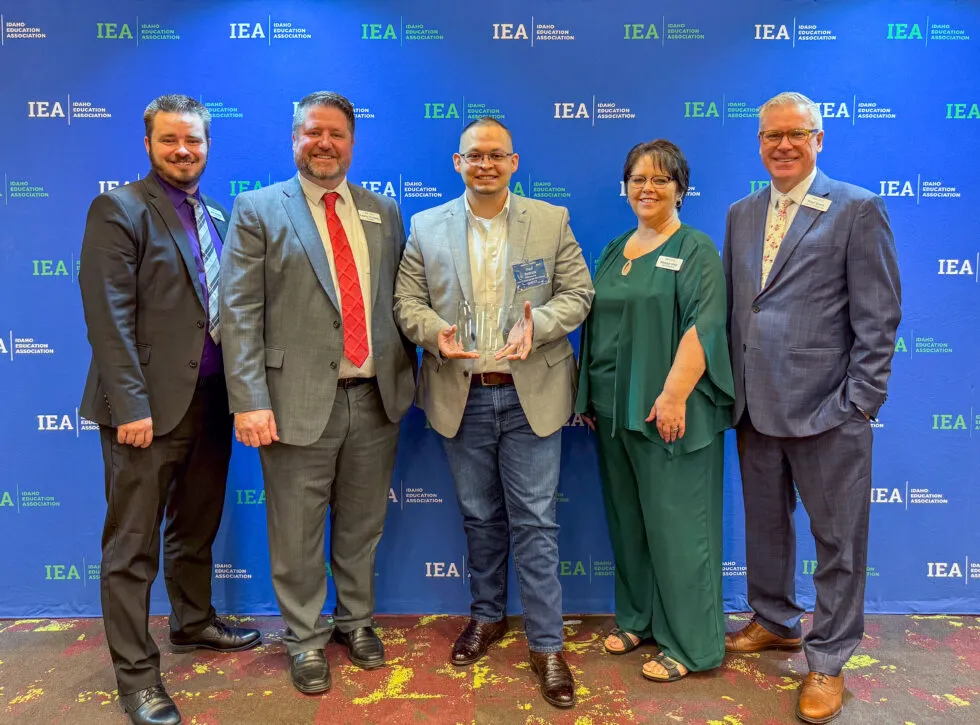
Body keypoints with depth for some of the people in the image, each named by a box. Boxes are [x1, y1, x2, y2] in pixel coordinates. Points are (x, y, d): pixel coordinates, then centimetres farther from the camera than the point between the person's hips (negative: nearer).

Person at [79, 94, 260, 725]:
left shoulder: (218, 217, 14)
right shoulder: (119, 209, -6)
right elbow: (110, 317, -13)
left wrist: (239, 391, 8)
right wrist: (131, 405, -19)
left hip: (210, 400, 7)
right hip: (149, 405, -6)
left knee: (196, 529, 21)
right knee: (133, 545, 4)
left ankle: (193, 622, 39)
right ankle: (136, 673, 17)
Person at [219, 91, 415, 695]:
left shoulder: (384, 212, 11)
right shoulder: (258, 210, 0)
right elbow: (240, 312, -6)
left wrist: (406, 376, 6)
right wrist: (250, 401, -14)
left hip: (376, 397, 3)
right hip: (300, 400, -3)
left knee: (362, 525, 17)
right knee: (298, 534, 9)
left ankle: (358, 621, 38)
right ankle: (306, 638, 31)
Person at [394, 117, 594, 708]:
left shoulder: (552, 221, 2)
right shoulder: (427, 228, 5)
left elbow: (578, 293, 0)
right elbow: (408, 300, 3)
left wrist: (539, 325, -19)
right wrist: (434, 333, -18)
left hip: (531, 394, -1)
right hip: (461, 397, 2)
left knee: (535, 522, 2)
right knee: (479, 516, 16)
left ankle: (547, 645, 15)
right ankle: (487, 616, 36)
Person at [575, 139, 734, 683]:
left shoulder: (695, 250, -4)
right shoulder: (615, 250, 15)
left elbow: (701, 326, -15)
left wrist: (673, 395, -24)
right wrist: (588, 395, 13)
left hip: (667, 412, -6)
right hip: (614, 409, 6)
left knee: (675, 523, 1)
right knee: (627, 518, 15)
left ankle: (689, 644, 15)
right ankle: (637, 618, 31)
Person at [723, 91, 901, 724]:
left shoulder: (858, 210, -5)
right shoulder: (742, 214, 11)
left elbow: (878, 319, -8)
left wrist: (859, 404, -12)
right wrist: (735, 389, 6)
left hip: (826, 409, -5)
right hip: (756, 406, 5)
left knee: (838, 540, 8)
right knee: (765, 524, 19)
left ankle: (828, 662, 24)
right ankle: (775, 623, 40)